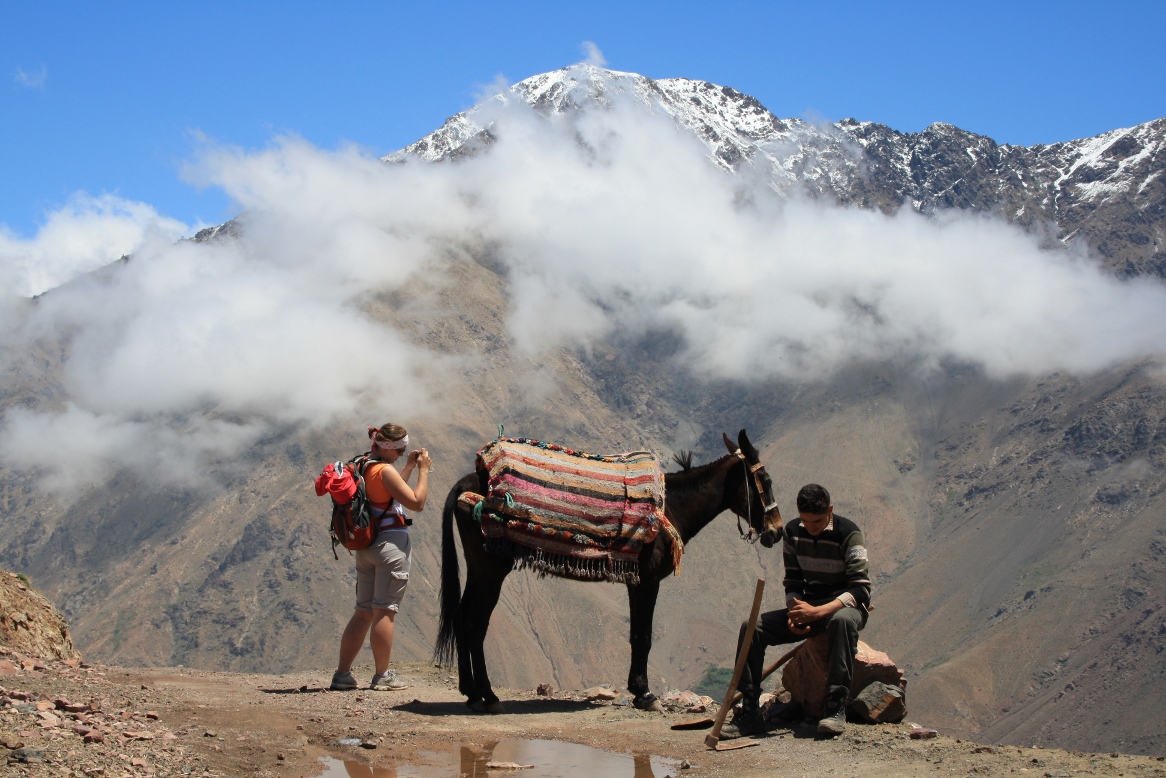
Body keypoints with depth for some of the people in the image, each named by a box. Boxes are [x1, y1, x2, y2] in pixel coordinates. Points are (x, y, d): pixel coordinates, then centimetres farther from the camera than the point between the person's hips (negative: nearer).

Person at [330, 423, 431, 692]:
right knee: (384, 611, -3)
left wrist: (409, 467, 21)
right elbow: (417, 502, -15)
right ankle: (383, 676, 3)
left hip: (366, 545, 8)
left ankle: (342, 674, 11)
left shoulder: (361, 468, 10)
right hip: (392, 543, -8)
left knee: (363, 611, 12)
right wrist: (423, 470, -5)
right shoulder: (385, 470, -15)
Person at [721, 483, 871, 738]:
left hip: (843, 606, -5)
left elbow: (861, 590, -22)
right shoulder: (792, 532, 1)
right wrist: (796, 613, -17)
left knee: (842, 620, -43)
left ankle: (836, 708, -39)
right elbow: (792, 582, 6)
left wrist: (818, 612, -35)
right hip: (808, 606, 5)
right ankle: (749, 712, -18)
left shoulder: (848, 534, -15)